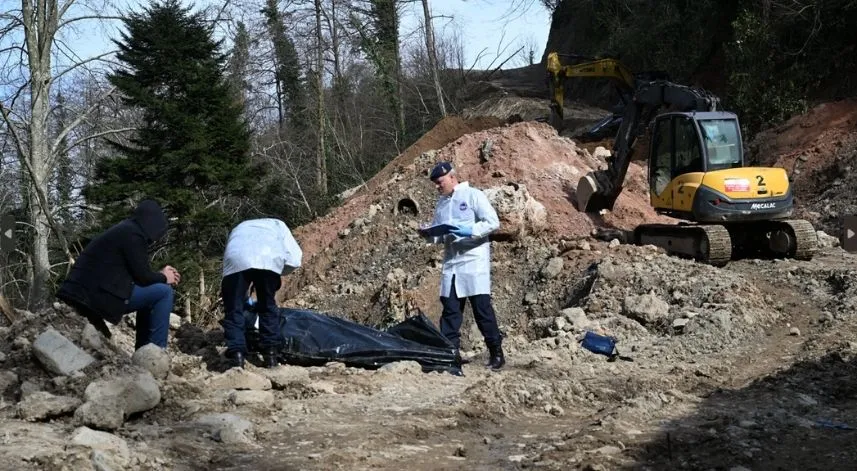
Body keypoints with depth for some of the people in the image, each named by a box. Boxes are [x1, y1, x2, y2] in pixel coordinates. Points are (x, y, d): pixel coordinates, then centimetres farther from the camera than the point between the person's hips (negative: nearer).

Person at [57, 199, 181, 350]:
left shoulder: (124, 230, 22)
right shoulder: (133, 234, -8)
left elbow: (135, 272, 25)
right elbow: (142, 276, -8)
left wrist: (160, 275, 23)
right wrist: (164, 278, 10)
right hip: (97, 295, -10)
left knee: (149, 292, 25)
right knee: (164, 292, -4)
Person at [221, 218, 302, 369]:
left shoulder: (239, 229, 46)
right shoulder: (277, 225, 41)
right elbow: (294, 260, 24)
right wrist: (277, 273, 37)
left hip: (236, 259, 0)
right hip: (268, 259, 0)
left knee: (234, 309, 6)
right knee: (267, 306, 17)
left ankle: (236, 356, -7)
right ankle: (271, 354, 16)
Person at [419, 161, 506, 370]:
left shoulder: (473, 195, -1)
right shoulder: (441, 203, 18)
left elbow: (493, 222, -9)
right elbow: (438, 235, 20)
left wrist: (469, 231, -20)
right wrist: (429, 234, -2)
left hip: (473, 260, -6)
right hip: (451, 262, 6)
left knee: (482, 306, -4)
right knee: (450, 308, 4)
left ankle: (496, 352, 4)